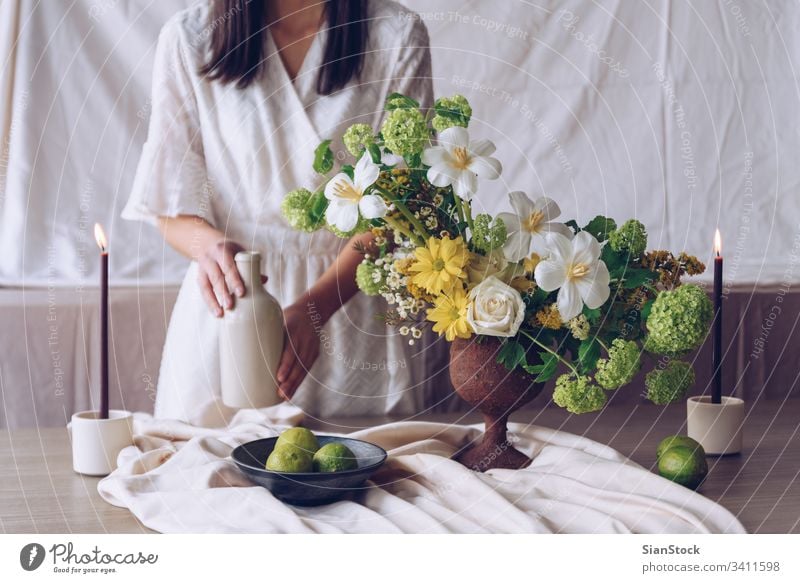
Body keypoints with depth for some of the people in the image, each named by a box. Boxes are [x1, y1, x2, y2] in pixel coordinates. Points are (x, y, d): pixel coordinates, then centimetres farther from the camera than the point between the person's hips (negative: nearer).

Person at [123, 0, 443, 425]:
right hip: (229, 300, 1)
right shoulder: (187, 38, -3)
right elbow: (171, 204, -2)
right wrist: (209, 244, -26)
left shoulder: (396, 36, -5)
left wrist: (314, 306, -23)